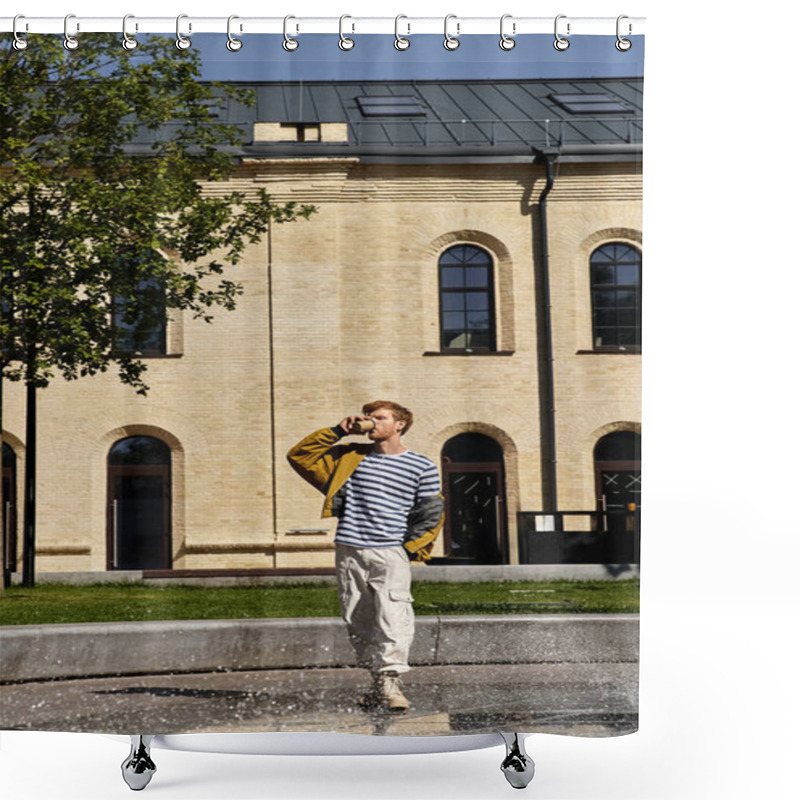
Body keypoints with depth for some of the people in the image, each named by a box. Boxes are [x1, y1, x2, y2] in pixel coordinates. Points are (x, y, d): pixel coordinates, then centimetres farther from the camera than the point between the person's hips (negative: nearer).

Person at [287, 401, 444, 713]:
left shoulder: (422, 468, 6)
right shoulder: (352, 456, 13)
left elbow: (432, 513, 10)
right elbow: (300, 456, 14)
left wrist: (411, 548, -1)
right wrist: (337, 432, 6)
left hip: (391, 553, -3)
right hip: (349, 551, 3)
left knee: (393, 619, -17)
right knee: (358, 622, 5)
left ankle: (391, 681, -18)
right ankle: (378, 682, 13)